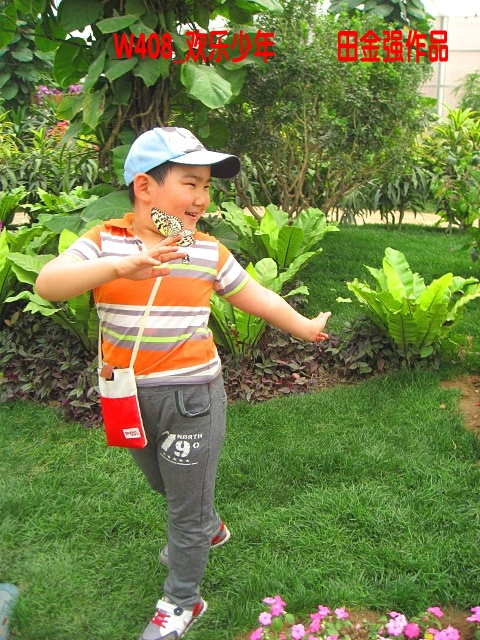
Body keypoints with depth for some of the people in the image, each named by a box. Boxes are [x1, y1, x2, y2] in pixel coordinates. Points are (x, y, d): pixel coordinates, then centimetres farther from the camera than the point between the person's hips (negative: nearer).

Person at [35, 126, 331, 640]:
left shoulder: (208, 252, -5)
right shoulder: (104, 242, -9)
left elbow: (257, 297, 8)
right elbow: (47, 284, -26)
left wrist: (304, 327, 18)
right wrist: (119, 266, -40)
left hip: (191, 395, -2)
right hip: (127, 396, 3)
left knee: (187, 500, 11)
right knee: (162, 483, 27)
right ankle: (208, 530, 58)